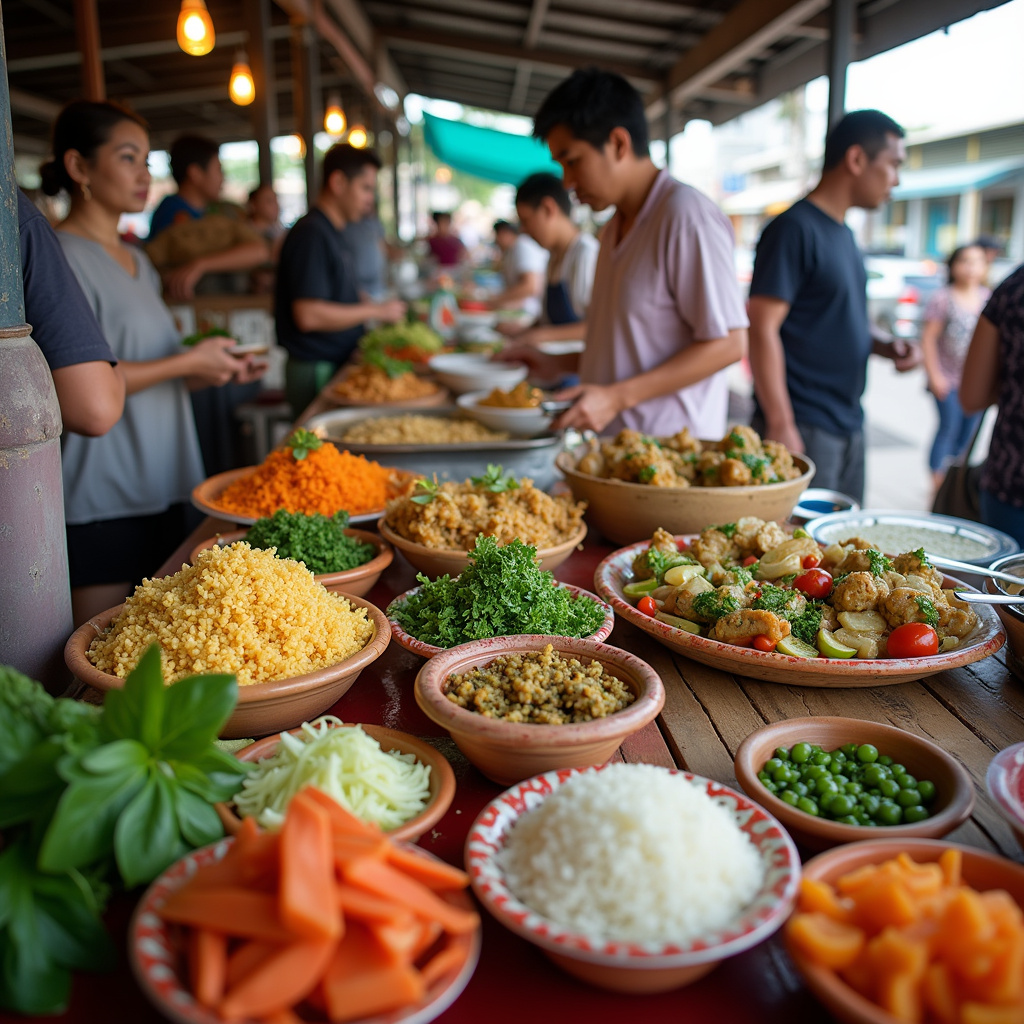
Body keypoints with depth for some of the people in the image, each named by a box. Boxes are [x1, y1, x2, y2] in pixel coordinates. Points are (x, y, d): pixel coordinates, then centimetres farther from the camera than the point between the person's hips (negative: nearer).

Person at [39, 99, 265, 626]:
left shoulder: (136, 261, 17)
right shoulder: (60, 258, -11)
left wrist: (211, 367, 7)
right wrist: (187, 362, -15)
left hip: (161, 485, 9)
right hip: (100, 499, -9)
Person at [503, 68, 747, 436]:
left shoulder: (686, 215, -11)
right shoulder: (615, 227, 18)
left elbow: (728, 343, -16)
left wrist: (617, 396, -20)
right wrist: (558, 364, 12)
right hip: (612, 445, 7)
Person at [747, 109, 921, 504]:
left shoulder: (843, 234, 16)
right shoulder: (795, 228, -13)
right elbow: (762, 328, -19)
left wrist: (886, 345, 5)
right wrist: (781, 426, -22)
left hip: (848, 425, 9)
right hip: (803, 429, -9)